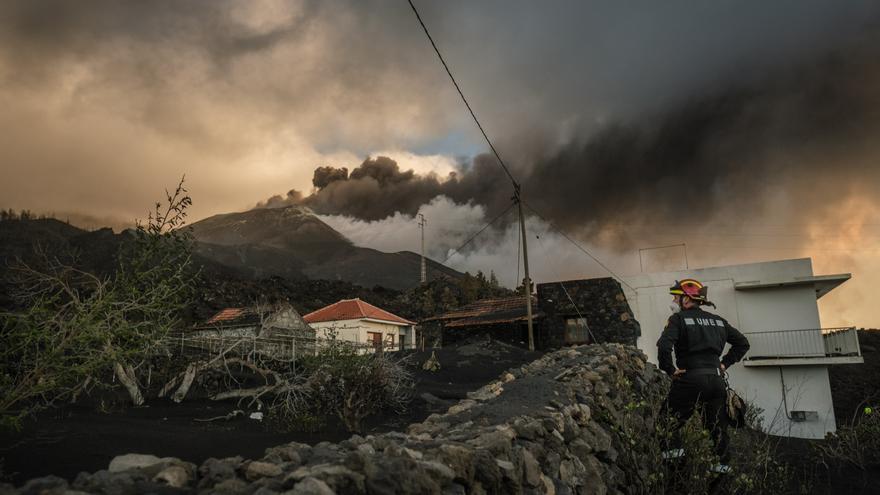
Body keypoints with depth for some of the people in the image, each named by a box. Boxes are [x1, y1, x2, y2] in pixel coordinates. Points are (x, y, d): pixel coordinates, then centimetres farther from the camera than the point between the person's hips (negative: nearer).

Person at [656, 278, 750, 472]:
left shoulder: (679, 319, -6)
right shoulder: (717, 320, 14)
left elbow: (664, 345, -23)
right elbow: (743, 343, 21)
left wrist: (670, 369, -10)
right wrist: (724, 364, 18)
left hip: (690, 379, -6)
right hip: (716, 379, 6)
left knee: (673, 413, 11)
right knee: (717, 422, 17)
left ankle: (675, 449, 3)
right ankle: (723, 462, 25)